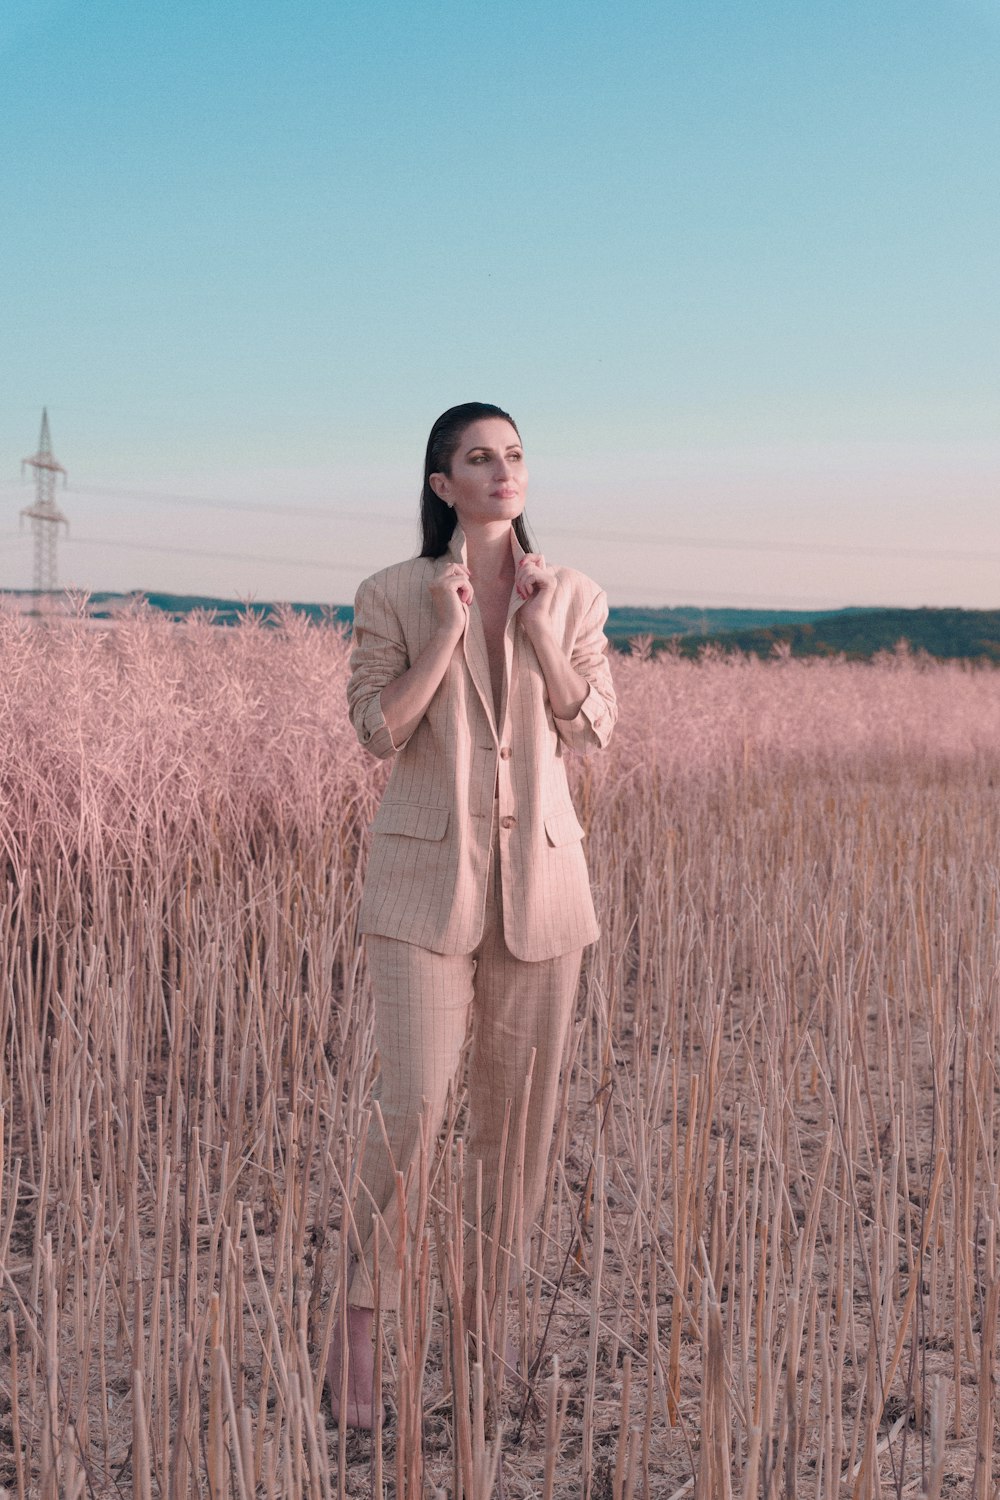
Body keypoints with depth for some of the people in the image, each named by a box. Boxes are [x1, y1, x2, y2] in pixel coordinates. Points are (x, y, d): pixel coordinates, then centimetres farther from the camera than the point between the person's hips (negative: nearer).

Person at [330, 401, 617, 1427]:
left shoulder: (572, 597, 7)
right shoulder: (393, 596, 1)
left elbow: (593, 730, -1)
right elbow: (379, 731, -7)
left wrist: (536, 629, -12)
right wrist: (448, 629, -14)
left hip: (539, 873, 3)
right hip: (428, 874, -3)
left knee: (516, 1101, 9)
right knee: (413, 1101, -10)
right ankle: (357, 1326, 4)